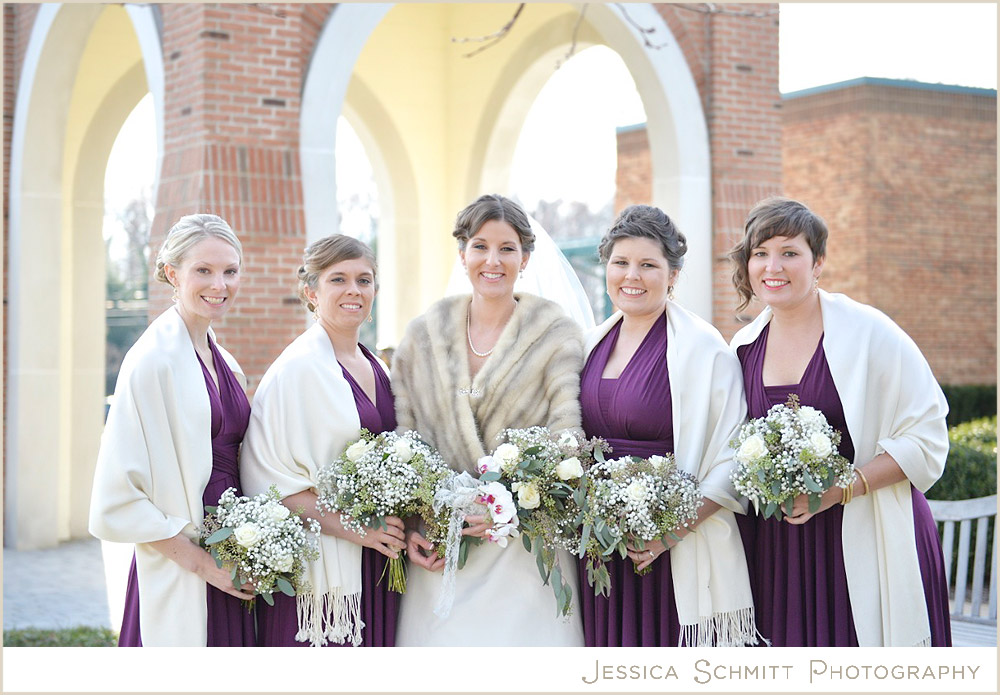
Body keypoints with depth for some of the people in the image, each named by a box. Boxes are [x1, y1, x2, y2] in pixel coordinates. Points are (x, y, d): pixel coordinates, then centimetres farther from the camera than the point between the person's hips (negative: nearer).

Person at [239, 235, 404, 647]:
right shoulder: (297, 368, -10)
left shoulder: (376, 368, 12)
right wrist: (348, 526, -19)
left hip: (376, 565, 7)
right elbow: (270, 479, -14)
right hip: (320, 568, -7)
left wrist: (407, 532, 3)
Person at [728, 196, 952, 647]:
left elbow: (927, 439, -8)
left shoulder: (868, 332, -6)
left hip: (866, 541, -4)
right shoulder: (745, 346, 9)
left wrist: (842, 488, -17)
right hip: (776, 548, 4)